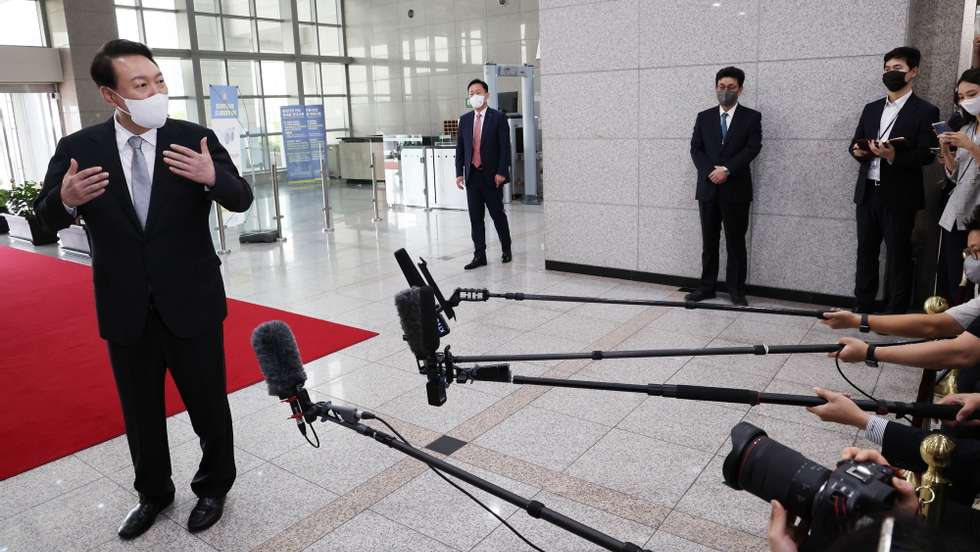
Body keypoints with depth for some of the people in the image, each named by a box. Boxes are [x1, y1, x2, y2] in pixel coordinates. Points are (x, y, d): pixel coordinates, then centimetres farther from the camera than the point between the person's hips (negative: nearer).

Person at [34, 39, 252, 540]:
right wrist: (66, 198, -22)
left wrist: (212, 177, -30)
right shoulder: (78, 148, -4)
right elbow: (48, 218, 2)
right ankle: (153, 493, 40)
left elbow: (242, 200, -8)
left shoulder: (194, 139, -7)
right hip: (125, 309, 2)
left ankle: (213, 486, 36)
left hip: (191, 302, -1)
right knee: (140, 412, 18)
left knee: (208, 404, 12)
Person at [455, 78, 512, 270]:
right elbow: (460, 148, 11)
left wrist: (501, 172, -14)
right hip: (472, 175, 4)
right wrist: (459, 172, 3)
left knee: (498, 214, 6)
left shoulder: (498, 117, -3)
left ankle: (506, 249, 23)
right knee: (475, 217, 4)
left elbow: (505, 147, -7)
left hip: (492, 175, -4)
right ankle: (479, 255, 8)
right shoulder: (465, 119, 11)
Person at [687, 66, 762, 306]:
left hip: (736, 189, -3)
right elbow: (695, 149, 4)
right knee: (709, 241, 7)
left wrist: (727, 169, -18)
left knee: (736, 242, 2)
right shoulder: (704, 117, 11)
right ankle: (707, 287, 15)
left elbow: (752, 148, -8)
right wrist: (711, 172, -11)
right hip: (708, 188, 3)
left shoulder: (751, 117, 3)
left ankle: (736, 290, 10)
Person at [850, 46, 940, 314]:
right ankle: (862, 307, 20)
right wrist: (857, 150, -8)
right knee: (865, 252, 10)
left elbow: (926, 154, -10)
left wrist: (893, 156, -27)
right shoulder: (871, 109, 14)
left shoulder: (925, 111, -3)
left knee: (898, 257, 1)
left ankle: (897, 315, 10)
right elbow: (855, 142, 15)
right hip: (868, 193, 5)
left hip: (899, 196, -5)